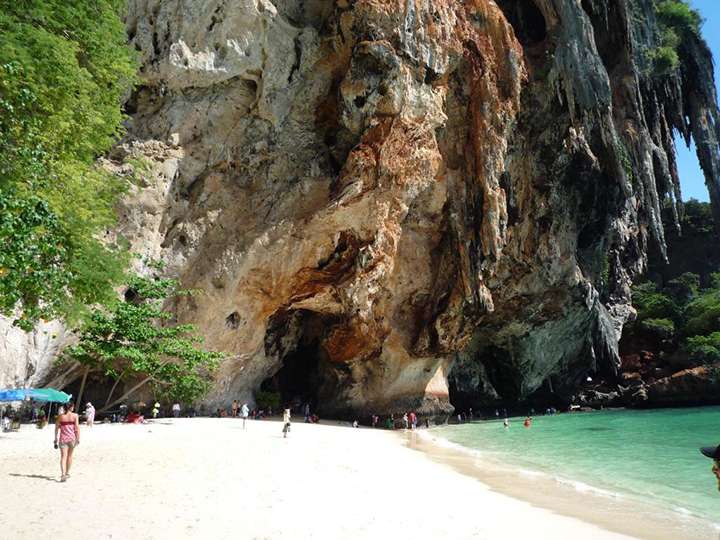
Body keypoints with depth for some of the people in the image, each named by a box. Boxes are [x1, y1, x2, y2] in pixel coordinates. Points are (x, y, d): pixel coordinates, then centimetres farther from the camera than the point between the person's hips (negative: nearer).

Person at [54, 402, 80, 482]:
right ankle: (67, 473, 27)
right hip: (72, 437, 0)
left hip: (63, 438, 0)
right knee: (69, 456, 16)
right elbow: (77, 427, -6)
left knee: (63, 457, -4)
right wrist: (78, 438, -3)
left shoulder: (60, 416, 3)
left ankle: (63, 474, -20)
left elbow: (57, 428, 4)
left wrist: (56, 439, 12)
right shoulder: (75, 416, -2)